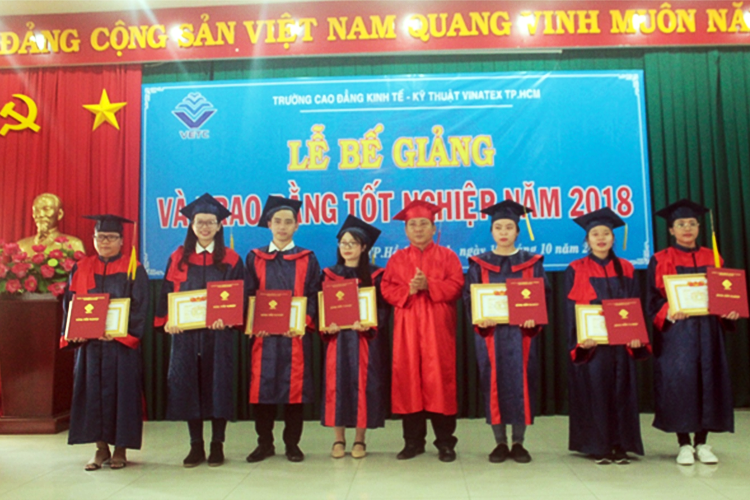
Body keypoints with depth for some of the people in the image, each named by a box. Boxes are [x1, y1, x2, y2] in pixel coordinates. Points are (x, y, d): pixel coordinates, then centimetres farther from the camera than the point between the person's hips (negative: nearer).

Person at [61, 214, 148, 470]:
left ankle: (120, 449, 13)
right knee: (92, 393, 6)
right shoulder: (81, 269, 11)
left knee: (120, 392, 1)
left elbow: (139, 307, -5)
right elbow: (69, 303, 8)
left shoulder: (133, 271, 1)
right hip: (88, 343, 3)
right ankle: (101, 448, 18)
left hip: (121, 344, -3)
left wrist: (119, 332, -18)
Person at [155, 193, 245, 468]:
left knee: (218, 385, 1)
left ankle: (217, 446, 14)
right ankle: (196, 446, 17)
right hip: (185, 334, 2)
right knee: (188, 387, 5)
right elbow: (167, 292, 7)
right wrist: (168, 320, -9)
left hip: (219, 334, -2)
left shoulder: (230, 259, 4)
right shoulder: (178, 258, 9)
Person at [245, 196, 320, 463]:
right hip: (264, 334, 1)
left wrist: (303, 321, -14)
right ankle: (264, 443, 16)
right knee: (262, 387, 2)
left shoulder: (307, 259, 8)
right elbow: (248, 295, 6)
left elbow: (313, 296, 2)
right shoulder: (255, 258, 10)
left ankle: (292, 444, 14)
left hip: (296, 334, -1)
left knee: (295, 387, 1)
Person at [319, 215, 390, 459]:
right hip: (337, 339, 2)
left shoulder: (374, 275, 4)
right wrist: (326, 326, -12)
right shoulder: (329, 275, 10)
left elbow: (382, 308, -1)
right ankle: (339, 439, 12)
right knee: (337, 385, 1)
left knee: (363, 385, -1)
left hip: (365, 340, -1)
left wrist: (368, 325, -19)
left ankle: (360, 439, 10)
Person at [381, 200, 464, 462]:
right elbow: (387, 289, 5)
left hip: (438, 327, -2)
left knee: (439, 380, -3)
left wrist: (429, 285, -17)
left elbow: (456, 285, -4)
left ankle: (445, 442, 7)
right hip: (407, 327, 2)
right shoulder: (397, 259, 13)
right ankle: (413, 441, 13)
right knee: (408, 380, 2)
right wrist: (408, 290, -13)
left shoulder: (447, 256, 8)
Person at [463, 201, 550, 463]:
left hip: (522, 333, 0)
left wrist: (533, 317, -16)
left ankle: (518, 443, 14)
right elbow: (469, 297, 2)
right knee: (494, 384, 2)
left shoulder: (531, 262, 7)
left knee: (520, 383, 2)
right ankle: (500, 443, 13)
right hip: (490, 333, 0)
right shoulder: (479, 264, 7)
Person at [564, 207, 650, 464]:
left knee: (621, 392, 5)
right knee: (594, 392, -1)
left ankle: (620, 445, 16)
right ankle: (598, 447, 10)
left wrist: (635, 334, -6)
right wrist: (579, 337, -17)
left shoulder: (626, 269, 9)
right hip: (590, 344, -3)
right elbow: (571, 308, -4)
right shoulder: (576, 270, 0)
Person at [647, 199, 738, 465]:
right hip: (675, 331, -3)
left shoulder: (711, 258, 12)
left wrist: (729, 311, -7)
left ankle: (702, 443, 14)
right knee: (679, 381, -5)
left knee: (708, 380, 2)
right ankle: (684, 444, 6)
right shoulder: (660, 260, 2)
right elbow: (653, 299, -3)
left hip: (707, 330, 3)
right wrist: (669, 313, -21)